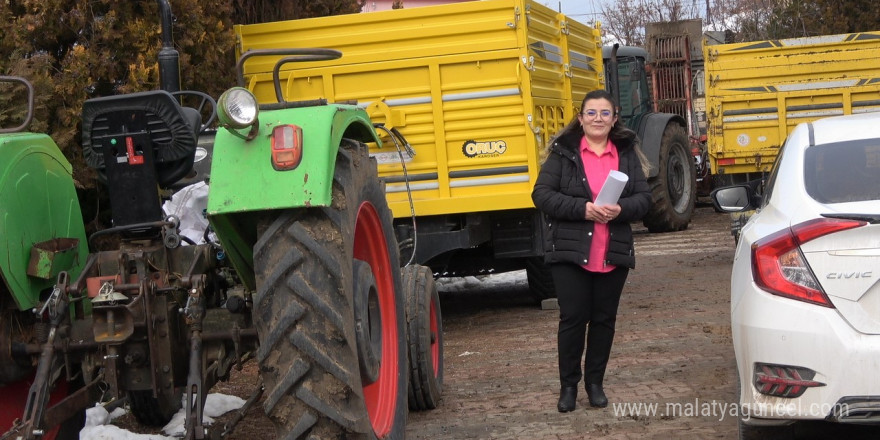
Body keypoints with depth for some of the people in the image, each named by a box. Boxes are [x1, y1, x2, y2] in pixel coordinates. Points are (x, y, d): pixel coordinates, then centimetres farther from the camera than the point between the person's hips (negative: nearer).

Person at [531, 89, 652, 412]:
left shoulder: (627, 153, 8)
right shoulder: (563, 152, -1)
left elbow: (644, 198, 3)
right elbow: (542, 194, -8)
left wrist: (620, 209, -19)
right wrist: (582, 209, -20)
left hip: (614, 253, 3)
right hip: (570, 252, -3)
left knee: (604, 318, 9)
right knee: (573, 318, -1)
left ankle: (595, 382, 23)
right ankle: (568, 385, 12)